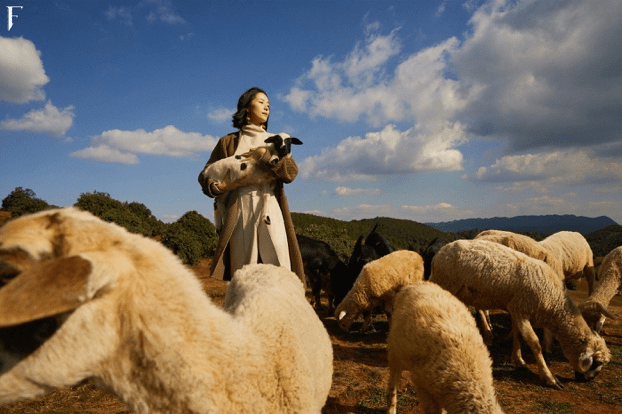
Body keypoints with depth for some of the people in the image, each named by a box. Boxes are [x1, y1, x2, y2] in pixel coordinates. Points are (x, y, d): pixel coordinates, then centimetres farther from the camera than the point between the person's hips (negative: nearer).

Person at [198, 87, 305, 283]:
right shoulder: (228, 142, 17)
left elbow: (292, 173, 6)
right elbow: (205, 175, 15)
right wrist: (217, 187, -6)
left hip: (270, 210, 1)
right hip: (240, 210, -1)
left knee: (278, 265, -9)